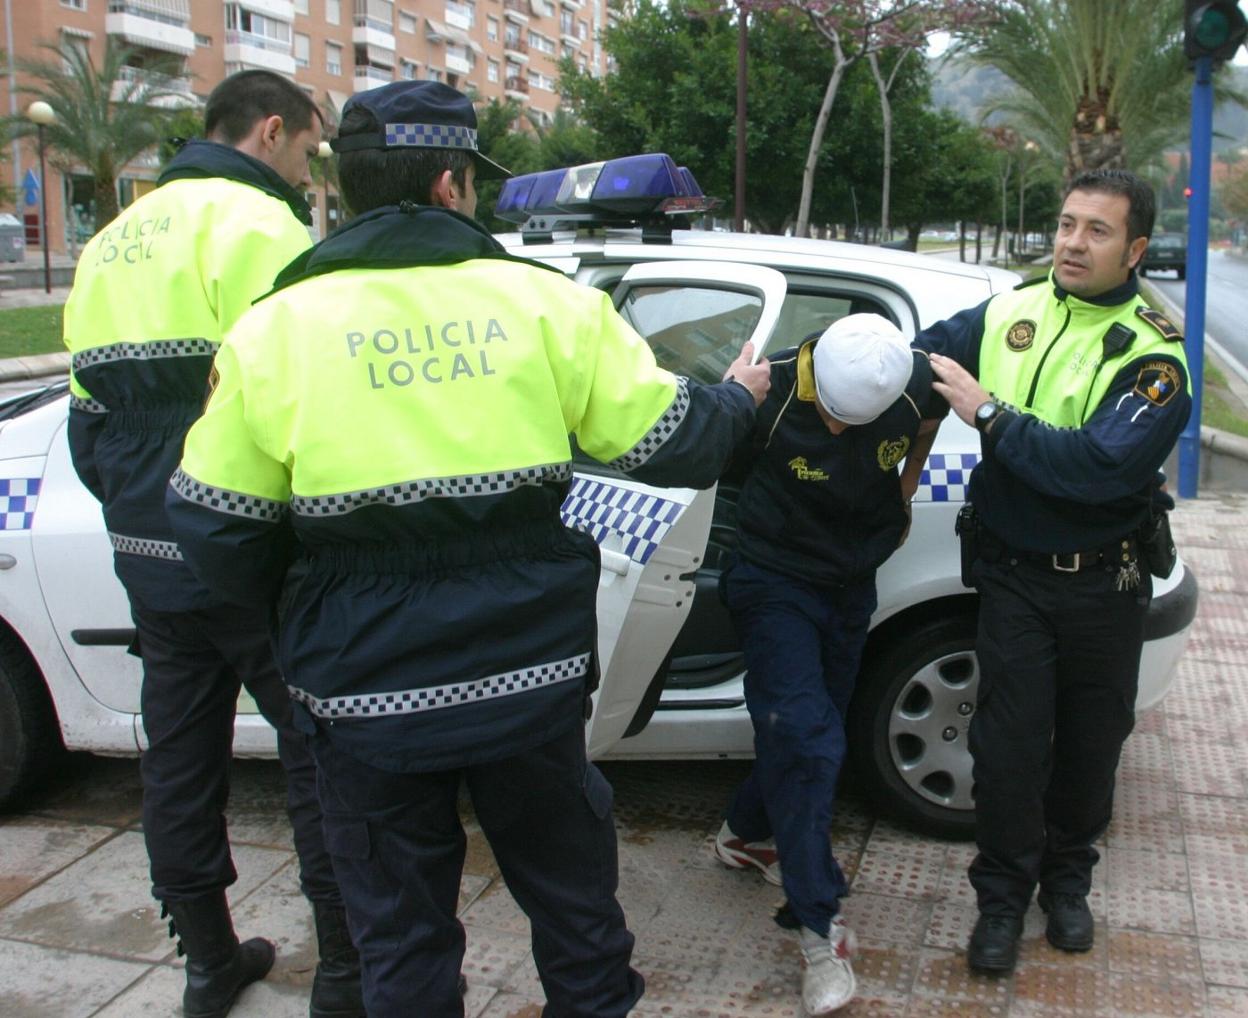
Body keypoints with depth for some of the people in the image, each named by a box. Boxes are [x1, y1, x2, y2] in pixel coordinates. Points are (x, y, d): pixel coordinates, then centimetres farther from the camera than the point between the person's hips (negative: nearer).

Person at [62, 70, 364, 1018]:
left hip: (149, 553, 8)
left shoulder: (114, 239, 15)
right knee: (321, 756, 4)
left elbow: (90, 404, 18)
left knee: (181, 756, 16)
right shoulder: (257, 223, -12)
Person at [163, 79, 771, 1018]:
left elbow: (216, 528, -2)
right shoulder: (543, 300, -5)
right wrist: (738, 398, 21)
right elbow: (672, 444, -1)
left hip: (368, 698, 0)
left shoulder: (277, 326, -6)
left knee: (401, 936, 19)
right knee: (571, 890, 24)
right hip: (530, 680, 1)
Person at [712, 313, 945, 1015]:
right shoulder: (769, 390, -27)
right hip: (778, 582, -4)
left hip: (853, 584, 5)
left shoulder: (918, 385, -16)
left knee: (812, 729, 17)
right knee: (806, 740, -13)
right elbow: (731, 462, -9)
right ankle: (821, 928, -4)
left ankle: (748, 833, 43)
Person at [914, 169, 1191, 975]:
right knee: (1010, 742, 2)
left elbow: (1103, 465, -28)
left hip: (1104, 583, -1)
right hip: (1015, 573, 1)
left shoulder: (1154, 353, -14)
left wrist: (991, 415, -26)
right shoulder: (1010, 314, -2)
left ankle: (1067, 879, 39)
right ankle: (1003, 896, 23)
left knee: (1091, 742, 15)